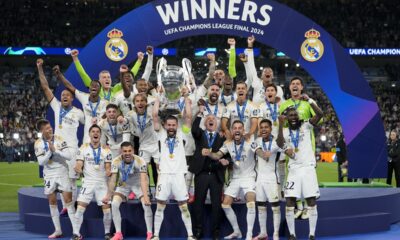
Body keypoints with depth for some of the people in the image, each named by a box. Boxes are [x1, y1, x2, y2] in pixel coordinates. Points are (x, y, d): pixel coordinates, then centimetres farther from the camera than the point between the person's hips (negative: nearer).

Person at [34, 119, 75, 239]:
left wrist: (55, 150, -22)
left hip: (62, 173, -2)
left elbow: (69, 156, -13)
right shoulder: (38, 143, -4)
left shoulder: (59, 139, -8)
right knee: (52, 202, 6)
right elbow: (41, 162, -10)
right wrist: (50, 152, -22)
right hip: (49, 174, 2)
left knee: (68, 200, -9)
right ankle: (58, 231, 17)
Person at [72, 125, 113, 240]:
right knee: (80, 208, -10)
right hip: (88, 182, 0)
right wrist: (78, 169, -25)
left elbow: (108, 167, 2)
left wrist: (108, 172, -21)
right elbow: (79, 164, -2)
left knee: (107, 209, -5)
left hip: (102, 183, 0)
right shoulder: (83, 148, 3)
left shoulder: (105, 149, 3)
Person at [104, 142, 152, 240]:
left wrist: (146, 197, -53)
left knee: (146, 205, -18)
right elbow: (113, 179, -23)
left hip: (138, 184, -2)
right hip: (123, 184, 2)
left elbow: (143, 180, -42)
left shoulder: (140, 161, -33)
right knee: (114, 204, -15)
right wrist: (109, 195, -33)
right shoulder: (116, 161, -26)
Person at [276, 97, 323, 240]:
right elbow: (280, 144, -11)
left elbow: (319, 114, -12)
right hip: (293, 169, 2)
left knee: (311, 202, -3)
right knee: (289, 202, -4)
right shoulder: (285, 131, 9)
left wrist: (309, 101, -23)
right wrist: (280, 125, -18)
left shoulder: (306, 126, 3)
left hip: (308, 167, -2)